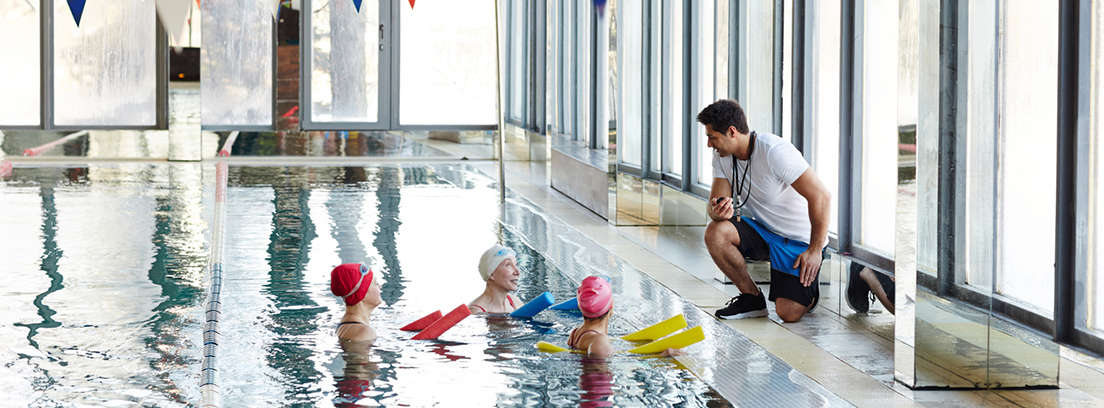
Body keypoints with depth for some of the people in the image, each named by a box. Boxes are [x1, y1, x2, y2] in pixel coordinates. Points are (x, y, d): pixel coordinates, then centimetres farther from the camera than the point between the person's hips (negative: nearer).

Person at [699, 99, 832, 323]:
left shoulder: (775, 151, -26)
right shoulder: (722, 155, -4)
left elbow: (821, 197, -25)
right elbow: (716, 200, -4)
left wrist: (815, 250, -22)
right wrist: (719, 211, -31)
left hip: (799, 239, -6)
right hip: (762, 229, 6)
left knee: (789, 314, -19)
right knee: (715, 232, -24)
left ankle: (808, 288, 18)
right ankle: (752, 297, -5)